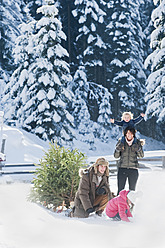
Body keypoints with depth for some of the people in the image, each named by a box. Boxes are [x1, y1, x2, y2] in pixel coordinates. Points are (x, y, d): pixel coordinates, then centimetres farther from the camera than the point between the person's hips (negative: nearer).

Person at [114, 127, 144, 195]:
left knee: (132, 190, 5)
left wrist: (138, 149, -24)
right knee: (120, 190, -5)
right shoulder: (121, 142, 1)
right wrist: (118, 149, -19)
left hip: (133, 169, 1)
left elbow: (141, 155, -5)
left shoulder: (137, 142, 3)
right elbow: (116, 156, 1)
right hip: (122, 168, -1)